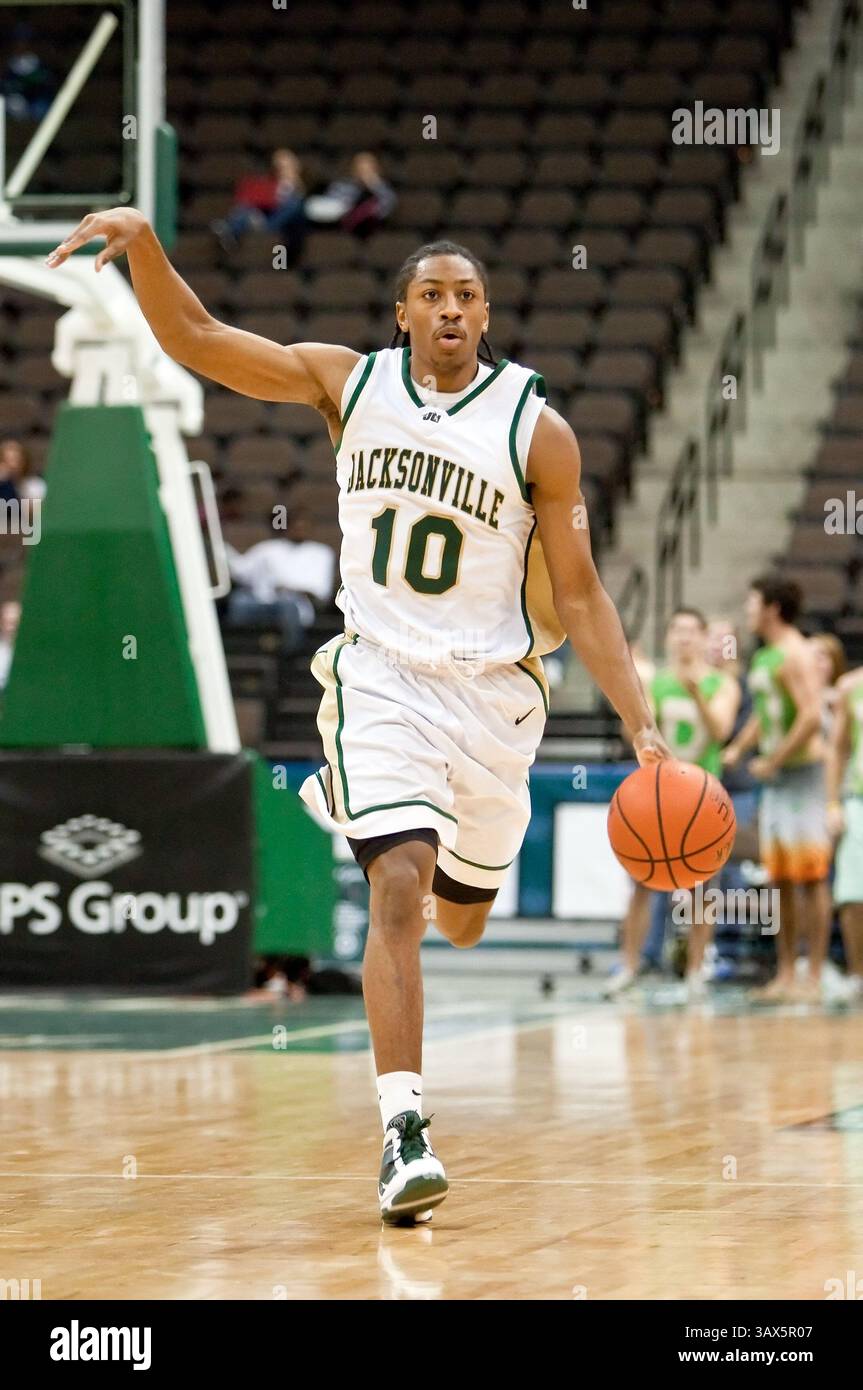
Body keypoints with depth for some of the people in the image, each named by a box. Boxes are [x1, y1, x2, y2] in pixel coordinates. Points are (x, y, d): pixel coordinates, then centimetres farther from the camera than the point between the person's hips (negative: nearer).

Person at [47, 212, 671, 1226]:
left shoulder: (538, 432, -6)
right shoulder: (349, 383, -1)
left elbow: (579, 597, -3)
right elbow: (195, 340, -5)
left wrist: (642, 730, -11)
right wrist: (143, 242, -22)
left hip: (493, 692, 2)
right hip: (380, 677, -1)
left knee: (459, 921, 17)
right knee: (398, 894, -20)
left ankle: (350, 804, 50)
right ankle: (403, 1134, -19)